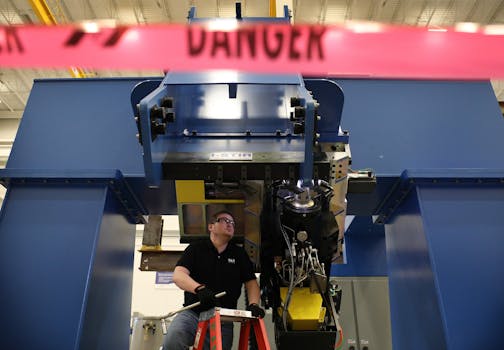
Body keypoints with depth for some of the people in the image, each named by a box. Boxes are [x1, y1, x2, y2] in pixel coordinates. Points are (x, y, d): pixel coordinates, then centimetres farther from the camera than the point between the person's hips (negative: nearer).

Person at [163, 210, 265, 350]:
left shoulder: (240, 254, 12)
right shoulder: (196, 248, 4)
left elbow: (251, 282, 12)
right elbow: (178, 275, -9)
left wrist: (253, 304, -10)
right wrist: (199, 288, -29)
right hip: (193, 313, -3)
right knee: (172, 338, -30)